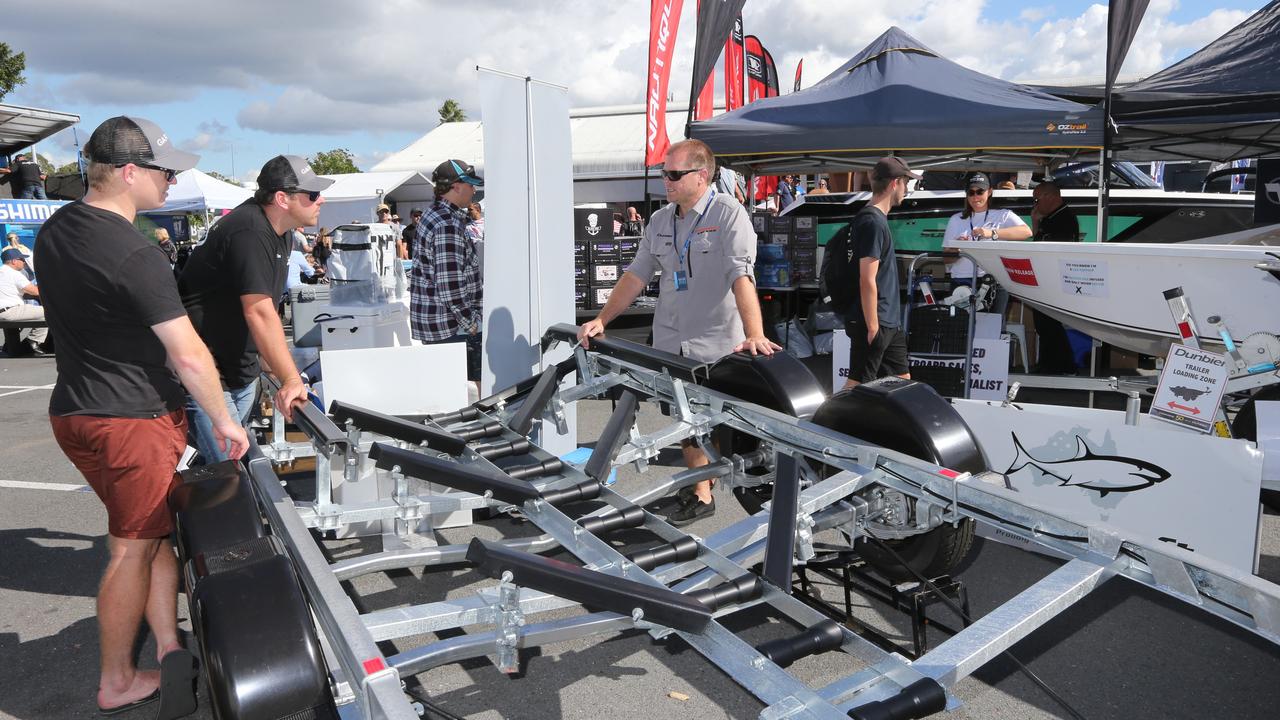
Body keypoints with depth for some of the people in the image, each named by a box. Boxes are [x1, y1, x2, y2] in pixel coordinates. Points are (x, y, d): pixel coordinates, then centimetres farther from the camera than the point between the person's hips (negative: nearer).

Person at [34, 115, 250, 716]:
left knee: (155, 531, 17)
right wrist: (224, 422, -9)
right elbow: (189, 355, -21)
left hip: (73, 410, 9)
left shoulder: (54, 230, 8)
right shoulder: (136, 255, -22)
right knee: (132, 551, 6)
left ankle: (169, 653, 17)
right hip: (131, 420, -9)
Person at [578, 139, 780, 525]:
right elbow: (636, 275, 14)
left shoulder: (728, 214, -10)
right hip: (671, 343, 6)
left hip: (718, 346, -6)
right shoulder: (660, 221, 10)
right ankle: (700, 493, 24)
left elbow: (742, 277, -22)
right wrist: (601, 320, 7)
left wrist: (754, 335, -33)